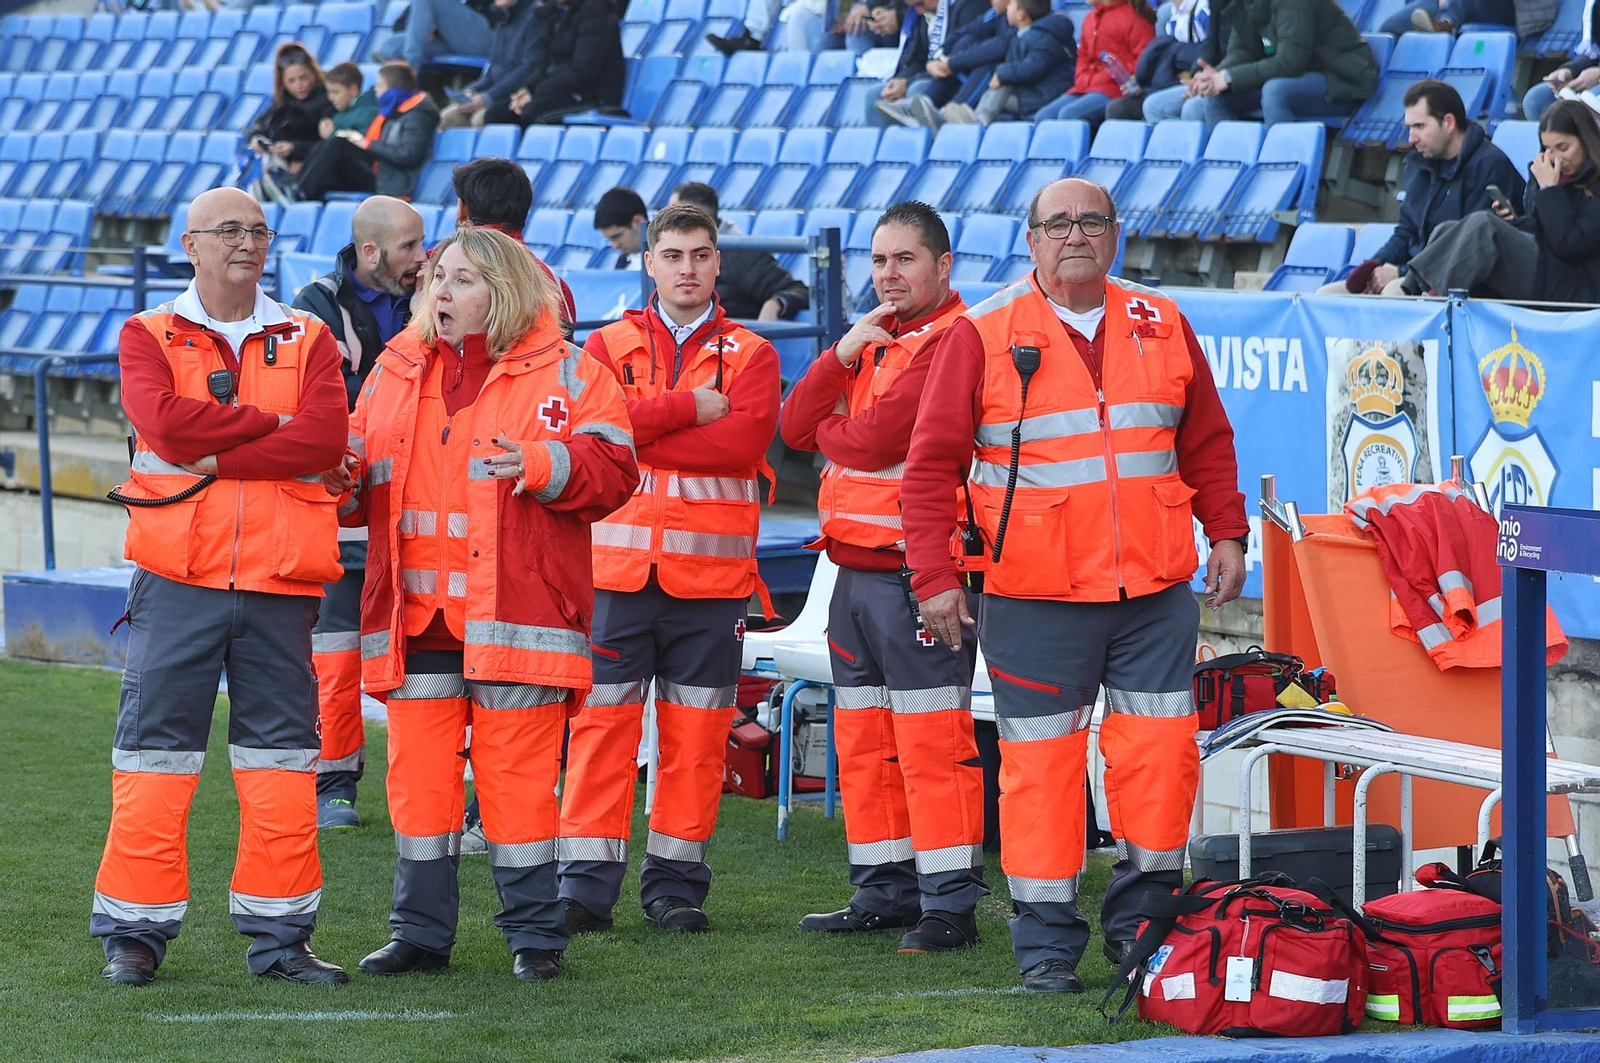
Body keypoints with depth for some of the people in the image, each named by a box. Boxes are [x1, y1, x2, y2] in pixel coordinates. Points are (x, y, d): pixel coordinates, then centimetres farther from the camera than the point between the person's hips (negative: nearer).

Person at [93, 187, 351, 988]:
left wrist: (212, 456, -13)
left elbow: (325, 439, -8)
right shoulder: (148, 337, 7)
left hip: (279, 580, 2)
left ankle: (279, 935, 11)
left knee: (280, 756, 4)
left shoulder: (308, 342, 10)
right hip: (179, 577, -2)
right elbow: (164, 420, -14)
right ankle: (134, 934, 4)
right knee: (154, 753, -3)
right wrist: (271, 423, -10)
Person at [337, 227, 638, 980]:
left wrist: (543, 465, -21)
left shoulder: (562, 374, 1)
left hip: (515, 618, -4)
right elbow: (362, 475, 21)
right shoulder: (396, 372, 16)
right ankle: (420, 932, 13)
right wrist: (341, 478, -1)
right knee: (418, 773, 5)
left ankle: (534, 934, 8)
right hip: (415, 616, 4)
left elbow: (611, 467, -5)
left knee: (516, 773, -2)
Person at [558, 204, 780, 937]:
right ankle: (586, 883, -2)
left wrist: (639, 430, -12)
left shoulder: (749, 355, 8)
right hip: (618, 568, 0)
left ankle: (676, 881, 10)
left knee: (696, 735, 2)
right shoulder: (608, 346, 10)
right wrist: (689, 409, -11)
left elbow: (746, 440, -11)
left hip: (712, 574, 0)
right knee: (602, 723, -4)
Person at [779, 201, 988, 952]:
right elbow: (795, 426, 11)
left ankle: (950, 904, -8)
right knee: (864, 740, 12)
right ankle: (884, 892, 19)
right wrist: (843, 354, -3)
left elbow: (876, 438, -19)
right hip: (856, 572, 9)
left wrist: (828, 431, 3)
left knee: (930, 739, -9)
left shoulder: (952, 342, -10)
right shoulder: (875, 340, 20)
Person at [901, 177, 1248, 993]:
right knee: (1040, 761, -1)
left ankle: (1142, 922, 15)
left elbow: (1208, 441, 19)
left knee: (1161, 752, 1)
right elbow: (932, 463, -1)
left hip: (1155, 594, 3)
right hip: (1035, 599, -3)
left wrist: (1226, 533, 12)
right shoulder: (983, 336, -1)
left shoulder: (1162, 327, 10)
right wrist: (934, 575, -6)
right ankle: (1045, 940, 7)